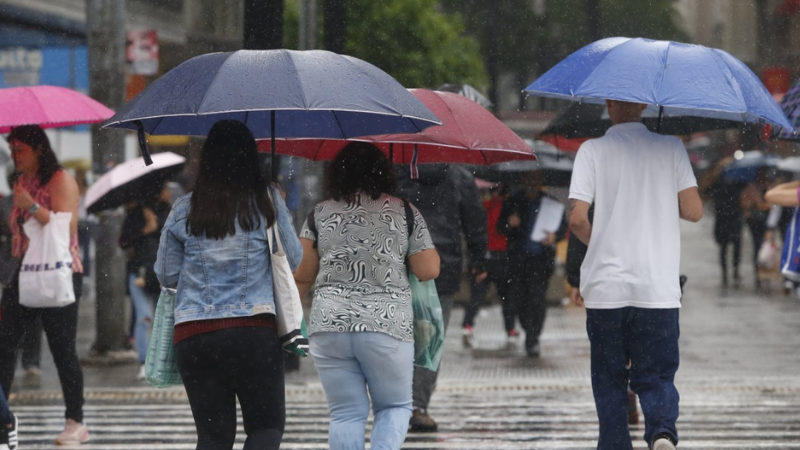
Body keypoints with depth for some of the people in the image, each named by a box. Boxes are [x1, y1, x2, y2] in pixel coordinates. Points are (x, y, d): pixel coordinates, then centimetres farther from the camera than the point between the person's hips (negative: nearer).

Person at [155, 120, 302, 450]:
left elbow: (166, 275, 10)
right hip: (256, 332, -2)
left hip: (193, 336, 2)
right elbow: (293, 260, 9)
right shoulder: (267, 201, 0)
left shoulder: (184, 209, 4)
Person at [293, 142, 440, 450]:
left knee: (346, 413, 8)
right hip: (387, 326, -2)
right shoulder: (404, 212, 2)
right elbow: (429, 271, 0)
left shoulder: (320, 214, 6)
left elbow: (302, 276, 6)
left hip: (329, 325, 2)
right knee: (396, 406, 13)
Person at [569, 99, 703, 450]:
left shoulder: (592, 150, -2)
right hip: (658, 289, 1)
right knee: (656, 375, 5)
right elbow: (694, 211, 0)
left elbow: (577, 218, -8)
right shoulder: (671, 147, 2)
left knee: (609, 380, 13)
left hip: (606, 286, 0)